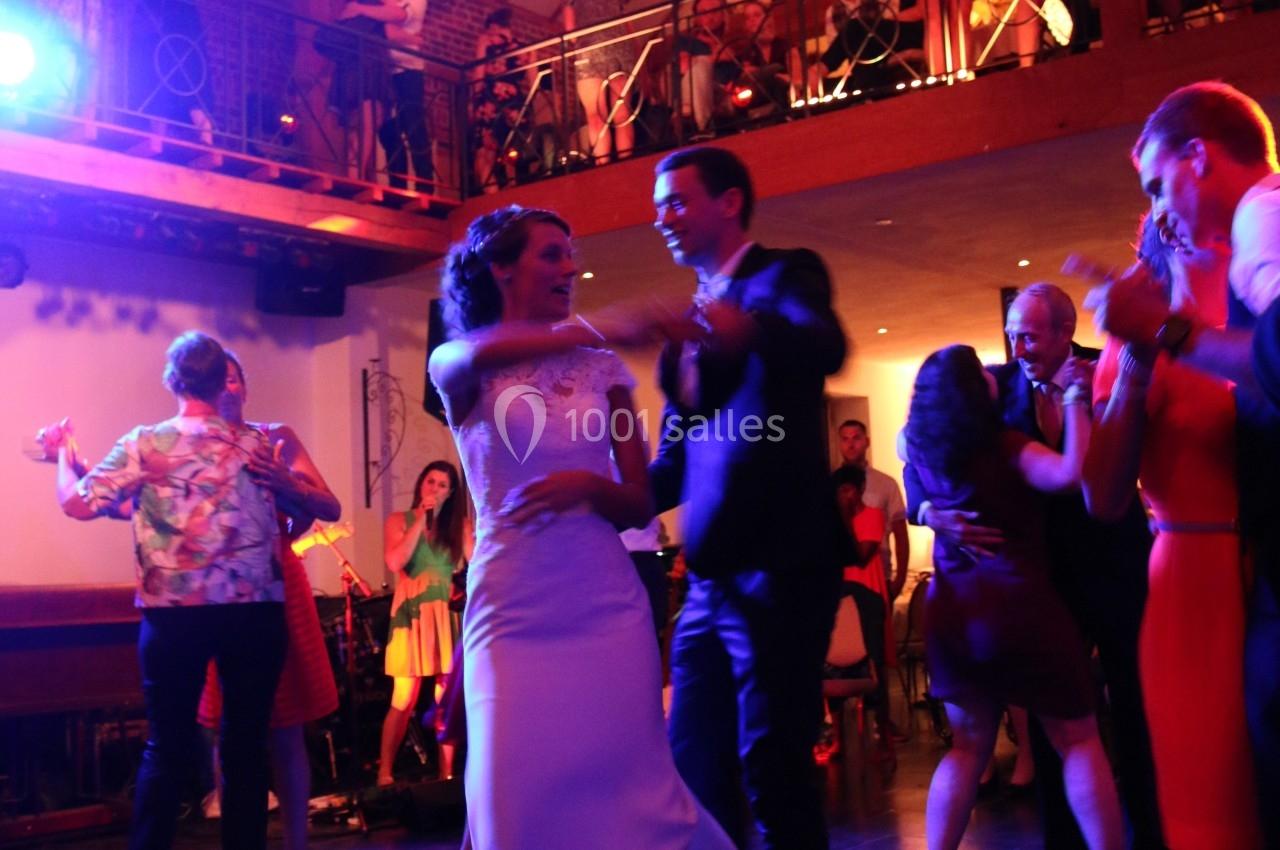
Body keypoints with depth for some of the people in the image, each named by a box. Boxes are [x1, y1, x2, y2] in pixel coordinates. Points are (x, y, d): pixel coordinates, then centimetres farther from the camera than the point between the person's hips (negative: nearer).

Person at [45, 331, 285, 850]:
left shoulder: (144, 444, -2)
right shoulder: (257, 445, 6)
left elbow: (76, 503, 1)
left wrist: (63, 452, 18)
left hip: (175, 613, -1)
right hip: (255, 610, 1)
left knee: (166, 748, 8)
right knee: (245, 746, 8)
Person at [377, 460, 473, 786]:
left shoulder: (460, 525, 9)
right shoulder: (399, 521, 4)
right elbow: (395, 562, -13)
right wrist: (421, 521, -10)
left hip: (448, 616, 2)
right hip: (412, 615, -2)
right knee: (404, 699, -6)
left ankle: (447, 772, 11)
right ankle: (385, 771, 3)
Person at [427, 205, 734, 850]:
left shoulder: (600, 370, 11)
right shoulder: (456, 368, 5)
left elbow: (641, 505, 10)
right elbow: (483, 354, -22)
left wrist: (590, 487, -12)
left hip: (607, 605, 2)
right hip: (513, 610, -2)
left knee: (628, 783, -3)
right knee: (520, 792, -4)